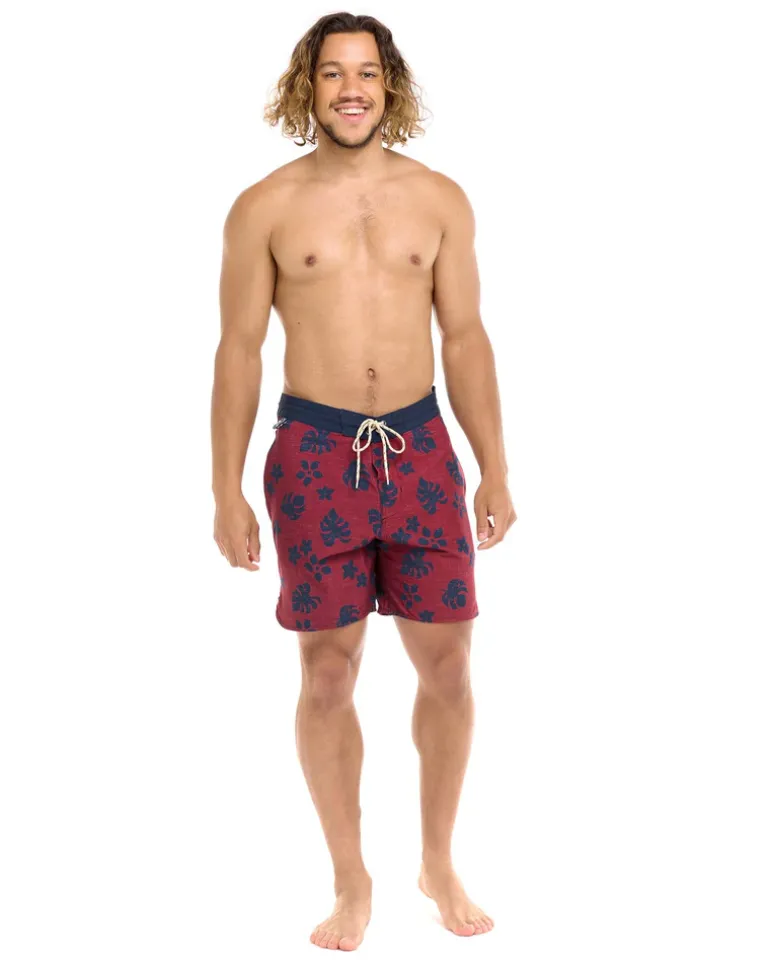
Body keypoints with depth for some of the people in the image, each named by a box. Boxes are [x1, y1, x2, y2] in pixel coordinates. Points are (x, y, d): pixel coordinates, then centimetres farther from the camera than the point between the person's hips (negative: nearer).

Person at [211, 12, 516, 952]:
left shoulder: (440, 199, 5)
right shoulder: (264, 209, -1)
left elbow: (465, 338, 7)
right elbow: (239, 350, 1)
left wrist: (495, 470, 4)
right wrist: (227, 492, -2)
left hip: (420, 447, 2)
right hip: (314, 453, -2)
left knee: (445, 665, 5)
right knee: (328, 672, 4)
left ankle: (439, 863, 26)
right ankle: (351, 882, 21)